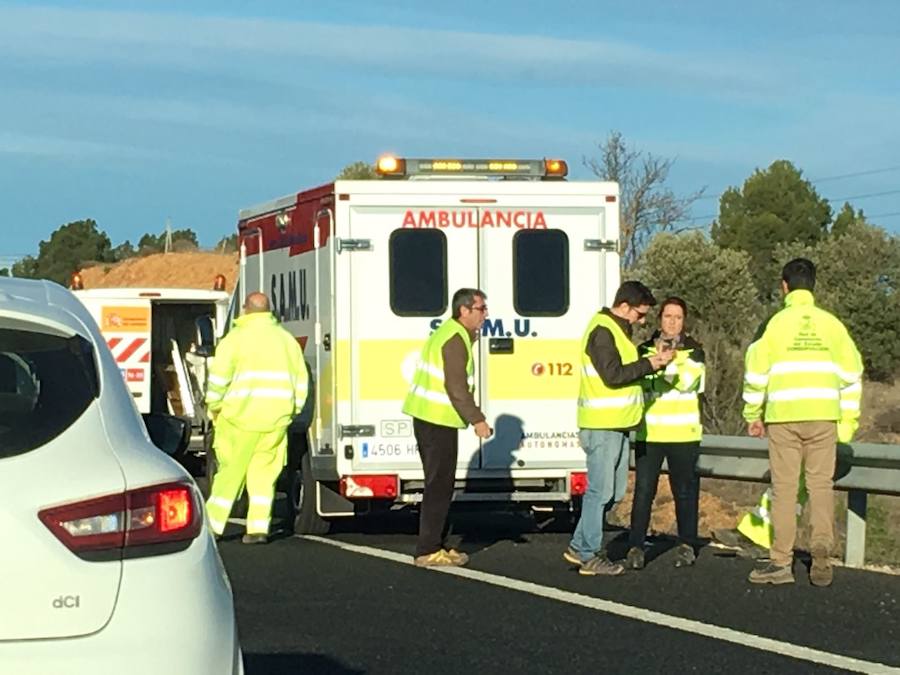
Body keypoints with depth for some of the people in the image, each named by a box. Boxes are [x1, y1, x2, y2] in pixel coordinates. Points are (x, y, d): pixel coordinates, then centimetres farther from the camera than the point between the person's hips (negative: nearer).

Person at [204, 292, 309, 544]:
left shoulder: (236, 338, -1)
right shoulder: (286, 339, 14)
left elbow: (219, 376, -7)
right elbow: (301, 380, 16)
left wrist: (213, 406, 5)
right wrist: (292, 410, 22)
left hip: (241, 416, -3)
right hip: (278, 417, 3)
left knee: (231, 470, 4)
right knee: (264, 473, 8)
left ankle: (213, 524, 8)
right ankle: (259, 528, 2)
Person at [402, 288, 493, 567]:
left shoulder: (448, 333, 17)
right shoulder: (456, 340, -15)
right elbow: (456, 387, -21)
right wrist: (477, 420, -18)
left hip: (428, 418, 11)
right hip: (438, 421, -11)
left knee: (439, 484, 16)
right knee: (439, 487, -7)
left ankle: (433, 546, 22)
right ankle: (428, 551, -6)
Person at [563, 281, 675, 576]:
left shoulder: (617, 330, 18)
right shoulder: (602, 331, -15)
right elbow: (613, 375, -21)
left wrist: (653, 361, 6)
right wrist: (649, 364, -14)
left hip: (617, 424, 10)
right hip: (601, 425, -10)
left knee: (614, 491, 14)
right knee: (600, 490, -5)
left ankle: (579, 547, 20)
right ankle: (590, 557, 1)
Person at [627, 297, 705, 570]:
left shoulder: (694, 351, 5)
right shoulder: (645, 349, 11)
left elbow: (687, 382, -11)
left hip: (683, 434, -1)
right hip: (649, 433, 1)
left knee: (685, 490, 6)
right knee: (643, 490, -4)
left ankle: (687, 545, 17)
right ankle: (635, 546, -2)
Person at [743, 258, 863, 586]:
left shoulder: (776, 323, -1)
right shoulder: (830, 323, 4)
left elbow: (756, 372, 0)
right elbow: (851, 372, 6)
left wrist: (753, 415, 11)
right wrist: (848, 420, 14)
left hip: (783, 417, -2)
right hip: (824, 415, 2)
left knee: (784, 488, 2)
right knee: (821, 484, 6)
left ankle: (781, 562, 3)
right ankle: (821, 552, -11)